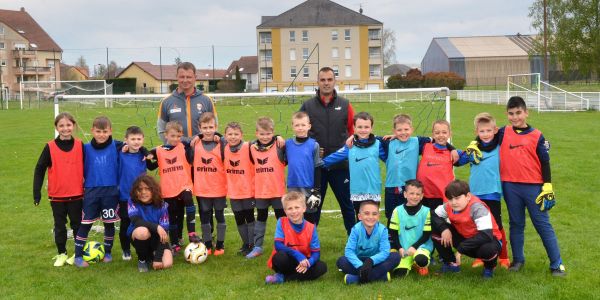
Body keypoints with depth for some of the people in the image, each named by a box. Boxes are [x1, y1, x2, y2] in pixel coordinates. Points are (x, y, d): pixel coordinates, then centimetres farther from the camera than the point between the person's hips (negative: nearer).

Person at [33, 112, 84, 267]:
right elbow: (39, 170, -3)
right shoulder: (50, 147, -7)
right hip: (57, 195, -1)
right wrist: (36, 192, -7)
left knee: (77, 224, 12)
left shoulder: (80, 145, -3)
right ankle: (62, 254, 25)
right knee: (60, 226, 11)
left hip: (76, 194, 1)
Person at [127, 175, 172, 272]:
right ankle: (142, 259, -7)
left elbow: (164, 232, -18)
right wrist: (156, 227, -42)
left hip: (157, 239, 1)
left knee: (167, 264, -23)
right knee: (142, 231, -37)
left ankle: (153, 255, 14)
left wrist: (158, 258, -24)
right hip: (139, 238, -1)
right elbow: (136, 221, -30)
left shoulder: (162, 205, -15)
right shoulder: (132, 202, -14)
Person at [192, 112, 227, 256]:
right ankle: (207, 245, 23)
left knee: (219, 216, 9)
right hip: (201, 189, 2)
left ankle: (220, 245, 20)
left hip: (219, 188, -2)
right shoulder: (195, 145, -1)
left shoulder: (221, 144, -7)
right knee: (205, 217, 12)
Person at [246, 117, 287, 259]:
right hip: (260, 191, 4)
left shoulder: (279, 146, -10)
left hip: (278, 190, -4)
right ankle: (257, 247, 23)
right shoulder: (253, 148, 1)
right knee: (261, 218, 15)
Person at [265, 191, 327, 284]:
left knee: (321, 267, -24)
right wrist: (298, 255, -33)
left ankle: (283, 277, -18)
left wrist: (308, 263, -32)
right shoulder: (282, 222, -11)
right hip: (286, 262, -3)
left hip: (302, 262, 3)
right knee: (281, 255, -36)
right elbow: (278, 245, -21)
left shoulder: (311, 228, -8)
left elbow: (316, 253, -10)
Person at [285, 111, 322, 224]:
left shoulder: (313, 145, -6)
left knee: (310, 221, 8)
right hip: (292, 189, 3)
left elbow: (317, 169, -4)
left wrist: (316, 191, -6)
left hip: (309, 189, -3)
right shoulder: (287, 144, 2)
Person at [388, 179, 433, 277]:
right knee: (400, 272, -19)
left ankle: (421, 266, 5)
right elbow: (393, 233, 4)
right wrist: (399, 248, -8)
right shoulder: (398, 211, 0)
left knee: (421, 260, -35)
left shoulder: (426, 211, -4)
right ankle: (410, 262, 17)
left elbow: (427, 235, -3)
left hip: (421, 246, -2)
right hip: (403, 249, 2)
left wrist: (414, 247, -13)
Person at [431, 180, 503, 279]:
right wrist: (444, 229, -18)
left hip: (489, 239, -5)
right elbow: (434, 215, 4)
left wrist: (461, 249, -37)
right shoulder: (449, 206, -11)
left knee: (487, 250, -43)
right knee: (436, 229, -10)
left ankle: (489, 267, -3)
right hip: (464, 237, 6)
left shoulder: (477, 208, -30)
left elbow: (486, 235, -39)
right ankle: (451, 263, 6)